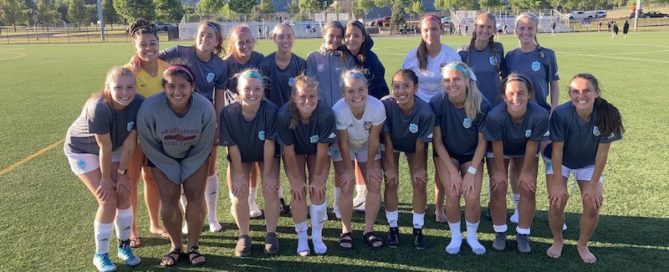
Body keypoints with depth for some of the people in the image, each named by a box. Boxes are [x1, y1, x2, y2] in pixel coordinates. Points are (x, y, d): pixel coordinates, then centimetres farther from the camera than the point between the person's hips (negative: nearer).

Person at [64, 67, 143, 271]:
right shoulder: (98, 108, -38)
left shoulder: (139, 103, -25)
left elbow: (129, 143, -17)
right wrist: (106, 178, -18)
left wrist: (122, 173, -12)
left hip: (112, 149, 5)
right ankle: (100, 255, 9)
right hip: (82, 150, -4)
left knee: (124, 195, -1)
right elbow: (105, 147, -28)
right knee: (108, 200, -11)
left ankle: (124, 246, 20)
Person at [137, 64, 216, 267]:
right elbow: (149, 146, -16)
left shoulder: (205, 108, -31)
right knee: (168, 199, -8)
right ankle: (176, 246, 13)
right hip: (162, 157, 0)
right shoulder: (149, 108, -33)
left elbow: (203, 148, -15)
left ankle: (193, 247, 9)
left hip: (195, 156, 0)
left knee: (195, 196, -8)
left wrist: (185, 172, -11)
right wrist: (173, 172, -12)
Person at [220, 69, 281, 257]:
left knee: (271, 190, -10)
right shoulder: (228, 113, -29)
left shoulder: (271, 110, -32)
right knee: (238, 192, -8)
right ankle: (243, 236, 11)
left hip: (267, 155, 0)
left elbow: (269, 143, -24)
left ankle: (271, 234, 9)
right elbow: (232, 146, -20)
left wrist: (267, 174, -17)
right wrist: (239, 174, -13)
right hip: (240, 155, 1)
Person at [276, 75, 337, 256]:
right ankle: (302, 237, 8)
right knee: (298, 192, -10)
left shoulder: (326, 114, -35)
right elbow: (288, 151, -23)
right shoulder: (284, 115, -34)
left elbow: (322, 149, -24)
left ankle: (317, 236, 10)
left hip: (317, 152, 0)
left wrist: (317, 177, -16)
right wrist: (296, 179, -16)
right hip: (295, 152, 0)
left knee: (318, 190, -9)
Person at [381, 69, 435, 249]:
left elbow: (420, 143, -21)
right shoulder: (386, 105, -36)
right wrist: (390, 168, -18)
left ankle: (417, 230, 10)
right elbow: (387, 139, -24)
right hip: (392, 145, 0)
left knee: (420, 184, -5)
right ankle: (393, 228, 11)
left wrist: (418, 168, -9)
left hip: (414, 148, 0)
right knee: (391, 183, -5)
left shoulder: (425, 112, -36)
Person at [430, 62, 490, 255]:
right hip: (446, 154, 0)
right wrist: (453, 172, -16)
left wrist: (471, 172, -16)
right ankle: (455, 236, 9)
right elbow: (437, 141, -14)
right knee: (453, 194, -17)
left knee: (473, 197, -15)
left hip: (472, 155, 0)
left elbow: (482, 142, -12)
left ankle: (472, 236, 13)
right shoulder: (437, 104, -23)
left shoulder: (482, 105, -22)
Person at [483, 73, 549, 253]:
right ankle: (500, 233, 11)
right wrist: (500, 171, -13)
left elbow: (532, 146, -22)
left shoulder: (540, 115, -35)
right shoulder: (494, 116, -38)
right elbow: (497, 146, -24)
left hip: (525, 152, 1)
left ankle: (523, 234, 12)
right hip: (500, 151, -1)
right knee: (498, 187, -8)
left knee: (528, 188, -6)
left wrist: (526, 172, -12)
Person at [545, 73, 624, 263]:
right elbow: (557, 150, -22)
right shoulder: (561, 114, -30)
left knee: (593, 204, -12)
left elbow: (602, 153, -18)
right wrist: (558, 183, -20)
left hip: (589, 164, 1)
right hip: (560, 162, -1)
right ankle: (557, 241, 13)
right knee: (557, 201, -16)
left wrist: (593, 184, -14)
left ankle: (583, 245, 16)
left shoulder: (607, 115, -26)